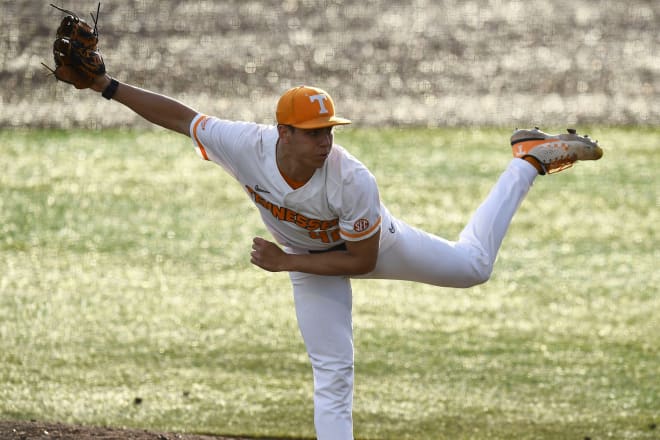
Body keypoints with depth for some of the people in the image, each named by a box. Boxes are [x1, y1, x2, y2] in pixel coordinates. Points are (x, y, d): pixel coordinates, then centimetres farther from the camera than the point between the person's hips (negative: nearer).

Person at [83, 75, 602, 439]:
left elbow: (362, 260, -29)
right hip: (310, 260, 2)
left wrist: (284, 262, -30)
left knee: (473, 264, 14)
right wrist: (106, 84, -27)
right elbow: (178, 114, -22)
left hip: (374, 242, -2)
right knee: (332, 373, -1)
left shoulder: (354, 180, -42)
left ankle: (530, 159, 31)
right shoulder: (245, 145, -36)